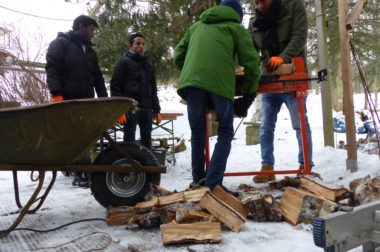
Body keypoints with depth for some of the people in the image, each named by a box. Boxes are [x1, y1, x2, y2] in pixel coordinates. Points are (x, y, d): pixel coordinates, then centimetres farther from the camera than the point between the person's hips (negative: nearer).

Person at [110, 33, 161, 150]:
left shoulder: (148, 66, 22)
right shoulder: (124, 62, 4)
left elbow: (153, 89, 23)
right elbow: (115, 86, -4)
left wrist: (156, 110, 15)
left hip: (147, 109, 6)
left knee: (147, 140, 7)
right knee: (129, 140, -5)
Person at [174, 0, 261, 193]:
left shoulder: (196, 26, 31)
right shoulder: (235, 28, 20)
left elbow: (178, 58, 26)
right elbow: (252, 63, 11)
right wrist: (249, 96, 19)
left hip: (191, 84, 3)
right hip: (220, 85, -3)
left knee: (197, 134, 17)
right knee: (225, 133, 10)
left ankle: (198, 180, 22)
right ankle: (213, 182, -1)